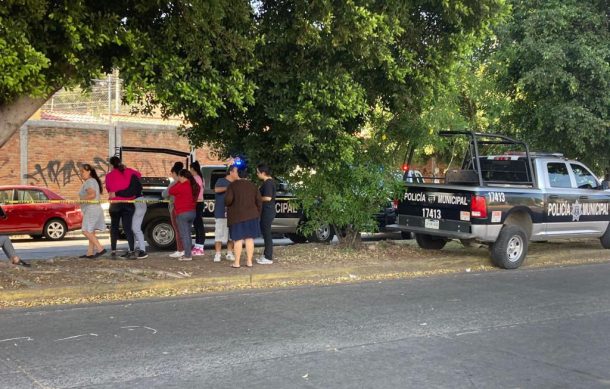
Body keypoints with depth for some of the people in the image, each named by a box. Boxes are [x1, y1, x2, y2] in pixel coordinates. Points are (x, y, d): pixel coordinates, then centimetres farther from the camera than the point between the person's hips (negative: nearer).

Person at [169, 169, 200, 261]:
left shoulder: (181, 186, -18)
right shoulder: (194, 186, 6)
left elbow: (171, 191, -6)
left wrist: (178, 182, 3)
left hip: (183, 213, -8)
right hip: (192, 212, 8)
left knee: (184, 235, -3)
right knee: (188, 234, 17)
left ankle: (187, 255, -3)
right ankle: (189, 253, 21)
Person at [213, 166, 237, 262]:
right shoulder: (221, 181, -2)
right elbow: (216, 189, -21)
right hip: (221, 213, -5)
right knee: (219, 234, -6)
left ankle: (229, 254, 17)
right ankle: (217, 254, -1)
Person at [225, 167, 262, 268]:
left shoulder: (233, 185, -6)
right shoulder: (253, 186, 6)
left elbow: (228, 199, -17)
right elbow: (259, 202, 6)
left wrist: (227, 204, 5)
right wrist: (258, 215, 16)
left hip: (237, 216, -3)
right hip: (251, 216, 3)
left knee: (238, 239, 0)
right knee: (249, 239, 6)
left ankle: (236, 262, 2)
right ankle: (249, 261, 9)